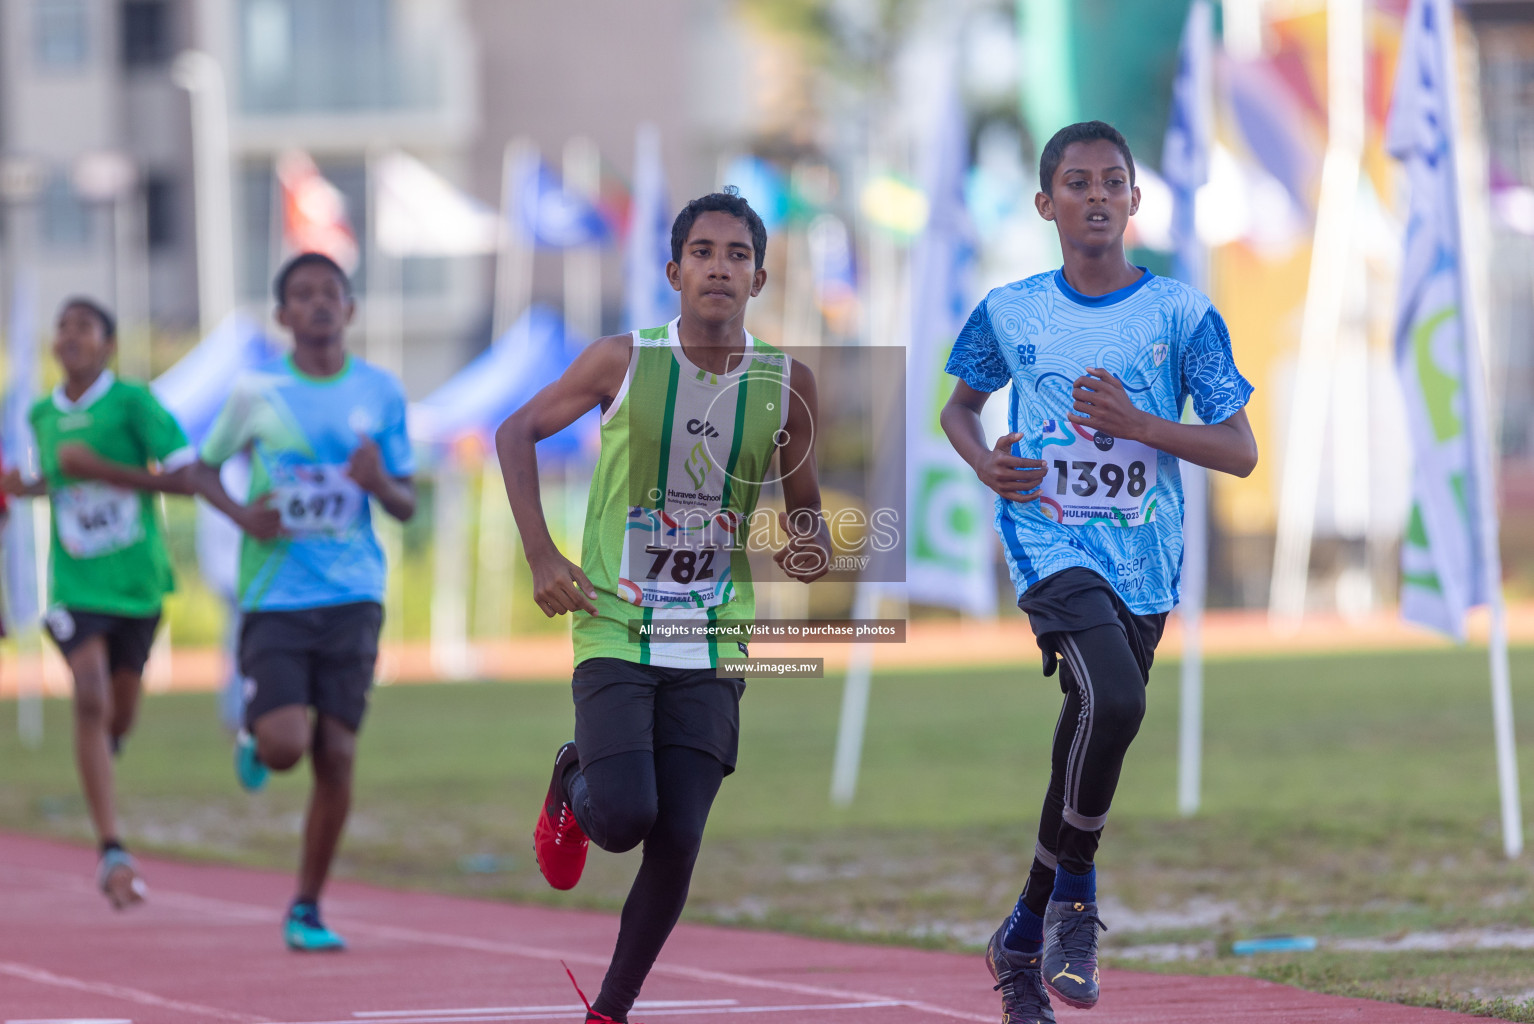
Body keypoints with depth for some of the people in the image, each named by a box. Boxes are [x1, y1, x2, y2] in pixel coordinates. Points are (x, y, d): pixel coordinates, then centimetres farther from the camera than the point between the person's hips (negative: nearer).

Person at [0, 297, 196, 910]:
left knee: (120, 716, 13)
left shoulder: (133, 404, -7)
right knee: (91, 701, -19)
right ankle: (112, 853, -21)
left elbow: (186, 478, -12)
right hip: (76, 585, 1)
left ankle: (101, 761, 52)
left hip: (137, 581, -1)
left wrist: (105, 471, -20)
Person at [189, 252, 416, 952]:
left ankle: (307, 911, 11)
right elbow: (203, 467, 14)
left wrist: (380, 484, -13)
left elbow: (406, 505, 11)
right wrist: (242, 515, -6)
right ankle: (252, 733, 22)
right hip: (273, 597, -2)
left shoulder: (380, 393, 5)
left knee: (336, 755, -2)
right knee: (285, 746, -16)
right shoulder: (256, 393, 1)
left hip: (352, 597, 2)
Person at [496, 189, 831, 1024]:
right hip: (615, 628, -2)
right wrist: (541, 558, -5)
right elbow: (517, 432, 5)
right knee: (624, 816, -18)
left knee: (676, 843, -4)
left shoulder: (786, 385, -1)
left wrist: (810, 548, -12)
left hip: (711, 645, 2)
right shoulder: (625, 361, -7)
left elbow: (803, 504, 13)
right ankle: (573, 782, 20)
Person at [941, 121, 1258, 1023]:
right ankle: (1073, 884, -8)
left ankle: (1025, 939, 27)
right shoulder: (1009, 313, 4)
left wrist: (1139, 425, -17)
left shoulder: (1181, 315, 0)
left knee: (1097, 749, 8)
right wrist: (985, 464, -1)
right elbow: (960, 407, 21)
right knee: (1111, 699, -29)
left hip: (1145, 562, 2)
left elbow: (1241, 451, -2)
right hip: (1051, 543, -2)